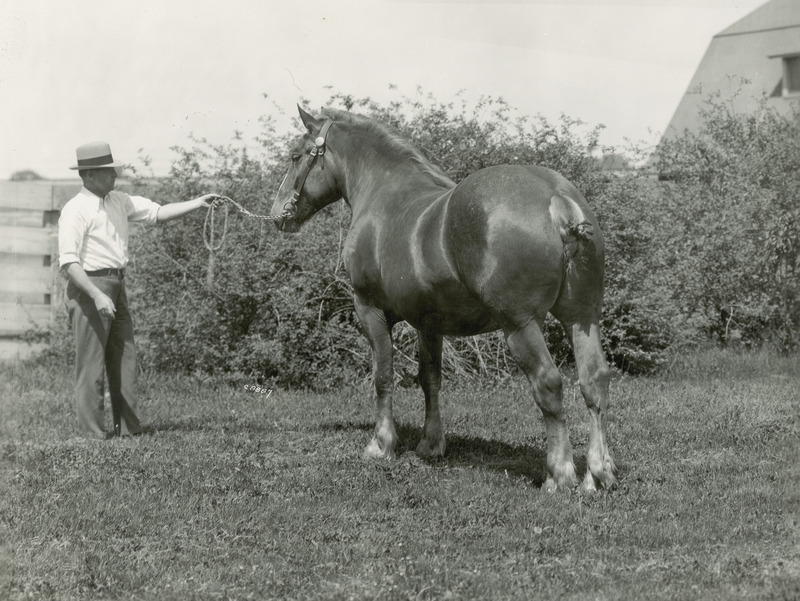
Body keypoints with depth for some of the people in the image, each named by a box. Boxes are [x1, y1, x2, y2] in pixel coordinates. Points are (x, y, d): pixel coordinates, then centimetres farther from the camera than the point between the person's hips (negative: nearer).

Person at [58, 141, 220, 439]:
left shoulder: (118, 201, 11)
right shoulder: (76, 210, -13)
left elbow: (157, 212, 12)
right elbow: (68, 261, -19)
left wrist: (198, 203, 1)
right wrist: (97, 295, -27)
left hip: (116, 286, 8)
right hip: (88, 288, -8)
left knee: (124, 357, 10)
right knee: (91, 363, -3)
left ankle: (129, 427, 17)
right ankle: (93, 432, 3)